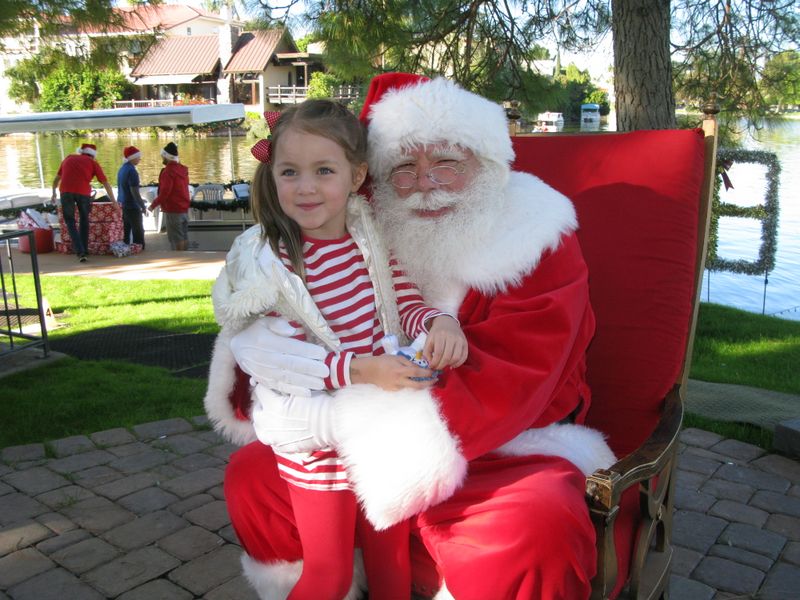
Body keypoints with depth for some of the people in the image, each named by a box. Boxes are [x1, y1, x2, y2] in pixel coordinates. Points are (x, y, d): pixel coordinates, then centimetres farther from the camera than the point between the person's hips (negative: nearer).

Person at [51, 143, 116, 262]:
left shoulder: (69, 158, 25)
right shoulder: (93, 162, 16)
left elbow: (57, 178, 33)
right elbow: (105, 183, 12)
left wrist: (54, 194, 46)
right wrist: (113, 201, 18)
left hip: (66, 191, 1)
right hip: (83, 192, -1)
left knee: (70, 221, 12)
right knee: (84, 220, 19)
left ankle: (80, 251, -1)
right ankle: (84, 250, 24)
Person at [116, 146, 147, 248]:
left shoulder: (122, 169, 11)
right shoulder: (132, 171, -18)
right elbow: (135, 192, -21)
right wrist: (143, 206, -15)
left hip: (122, 205, 9)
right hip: (132, 206, -9)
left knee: (125, 232, 13)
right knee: (138, 232, -4)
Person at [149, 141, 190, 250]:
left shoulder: (168, 172, -17)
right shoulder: (183, 170, 8)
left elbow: (164, 192, -21)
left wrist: (153, 205, -8)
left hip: (173, 211, -8)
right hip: (184, 209, 8)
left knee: (176, 239, -3)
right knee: (184, 236, 12)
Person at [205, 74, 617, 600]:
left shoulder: (536, 245, -14)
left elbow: (497, 391, -25)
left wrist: (339, 418, -33)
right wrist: (250, 345, -24)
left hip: (502, 452, -4)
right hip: (375, 450, 5)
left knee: (535, 532, -35)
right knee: (252, 473, -1)